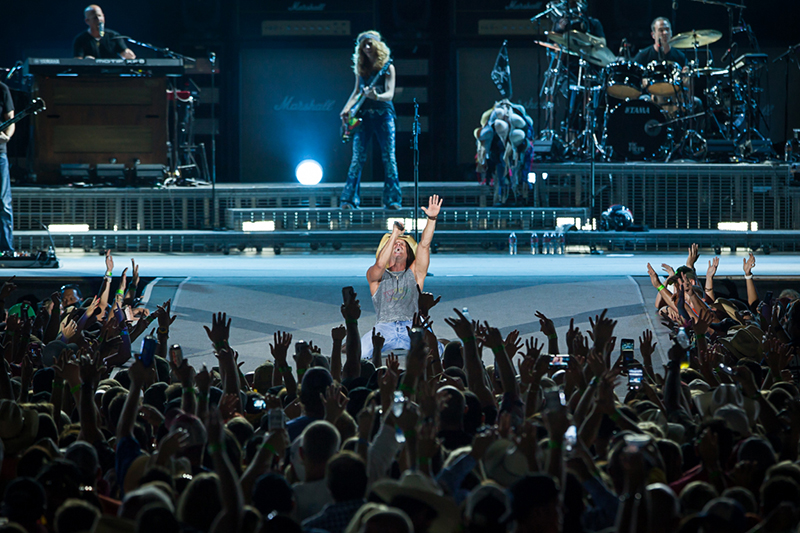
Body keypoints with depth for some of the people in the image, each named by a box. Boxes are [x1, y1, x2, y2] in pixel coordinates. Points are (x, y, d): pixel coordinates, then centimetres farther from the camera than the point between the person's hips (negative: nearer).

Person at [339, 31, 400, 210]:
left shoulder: (387, 67, 1)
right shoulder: (361, 68, 13)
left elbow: (390, 94, -9)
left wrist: (377, 96, -30)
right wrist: (347, 109, 0)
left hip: (383, 114, -3)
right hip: (363, 115, 3)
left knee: (389, 158, -6)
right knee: (357, 158, -4)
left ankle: (392, 200, -5)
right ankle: (349, 200, -6)